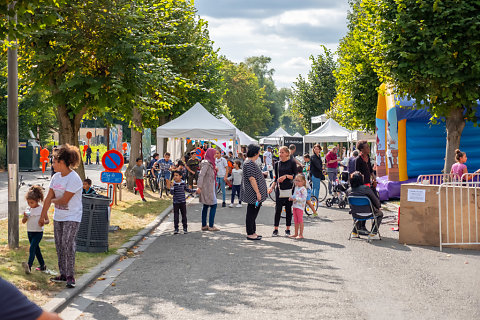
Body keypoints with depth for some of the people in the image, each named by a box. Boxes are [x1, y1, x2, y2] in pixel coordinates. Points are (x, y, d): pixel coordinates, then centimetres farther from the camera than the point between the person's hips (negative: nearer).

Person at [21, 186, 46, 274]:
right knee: (36, 249, 13)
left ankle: (29, 266, -29)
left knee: (32, 248, -19)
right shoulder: (28, 209, 5)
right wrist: (25, 216, -13)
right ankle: (42, 265, 24)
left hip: (38, 232, -6)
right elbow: (23, 222, 8)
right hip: (30, 232, 6)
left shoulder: (42, 209, -9)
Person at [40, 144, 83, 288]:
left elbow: (64, 200, -19)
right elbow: (49, 197, 10)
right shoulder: (56, 177, 6)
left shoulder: (74, 179, -19)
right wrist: (43, 215, 12)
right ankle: (63, 274, 18)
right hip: (58, 217, 8)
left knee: (68, 244, -14)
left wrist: (53, 200, 1)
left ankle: (70, 276, -8)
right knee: (59, 245, 9)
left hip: (72, 218, -8)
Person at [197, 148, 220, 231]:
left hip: (209, 188, 10)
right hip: (207, 188, -10)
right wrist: (199, 187, -30)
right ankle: (211, 226, -5)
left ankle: (204, 225, 14)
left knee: (206, 206, 10)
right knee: (213, 205, -7)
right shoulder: (206, 163, -15)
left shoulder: (209, 163, 14)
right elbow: (201, 175, -24)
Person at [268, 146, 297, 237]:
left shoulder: (292, 163, -1)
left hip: (289, 189, -2)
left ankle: (288, 229, 13)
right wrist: (272, 187, 0)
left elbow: (295, 176, -3)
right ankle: (275, 230, 2)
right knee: (278, 209, -2)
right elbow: (276, 178, 12)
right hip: (279, 189, 2)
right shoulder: (277, 164, 9)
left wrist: (286, 176, -17)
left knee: (288, 209, 4)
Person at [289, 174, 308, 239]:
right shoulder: (296, 187, 13)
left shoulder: (303, 189, -13)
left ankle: (301, 234, -1)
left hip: (300, 206, -9)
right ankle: (296, 234, 22)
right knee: (295, 220, 13)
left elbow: (303, 198, -19)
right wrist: (291, 198, 4)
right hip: (295, 206, 9)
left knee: (300, 220, -5)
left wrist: (296, 199, -24)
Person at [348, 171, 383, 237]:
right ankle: (373, 232, 17)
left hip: (355, 214, 4)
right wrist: (379, 207, 13)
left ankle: (355, 231, 38)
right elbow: (375, 200, -8)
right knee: (380, 213, 25)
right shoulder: (366, 188, -19)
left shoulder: (349, 191, -6)